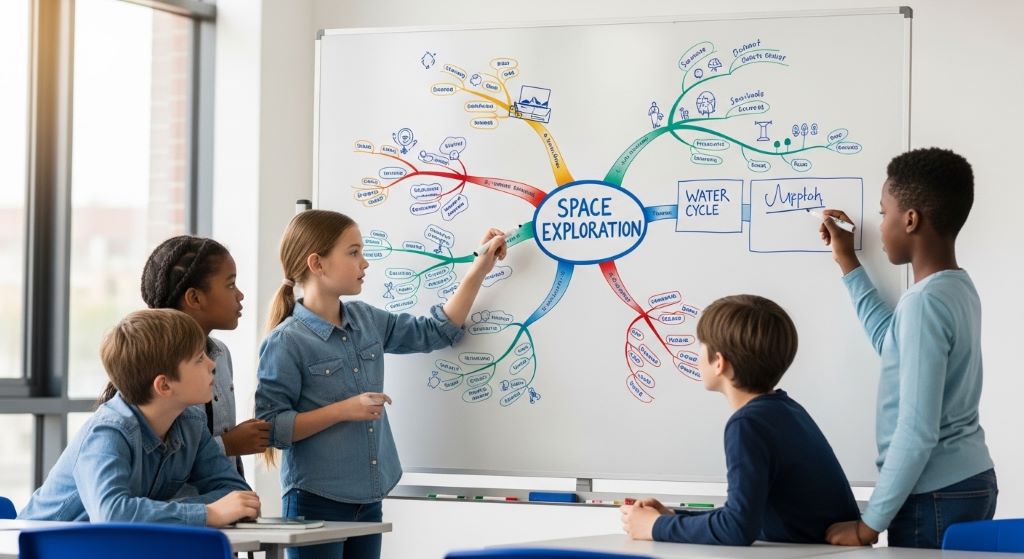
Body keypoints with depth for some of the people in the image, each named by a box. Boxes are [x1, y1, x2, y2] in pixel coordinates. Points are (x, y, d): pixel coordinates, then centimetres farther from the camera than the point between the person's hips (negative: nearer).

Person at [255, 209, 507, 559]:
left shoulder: (366, 320, 8)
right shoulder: (285, 343, -13)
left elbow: (438, 332, 17)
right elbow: (270, 428, -16)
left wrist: (480, 269, 12)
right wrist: (343, 410, -21)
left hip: (369, 502, 7)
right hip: (316, 503, -7)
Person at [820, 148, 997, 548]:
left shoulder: (924, 303, -20)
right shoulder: (958, 288, 8)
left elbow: (917, 432, -23)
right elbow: (895, 343, 30)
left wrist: (869, 525, -18)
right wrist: (847, 262, 33)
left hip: (935, 498, -9)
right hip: (972, 483, 9)